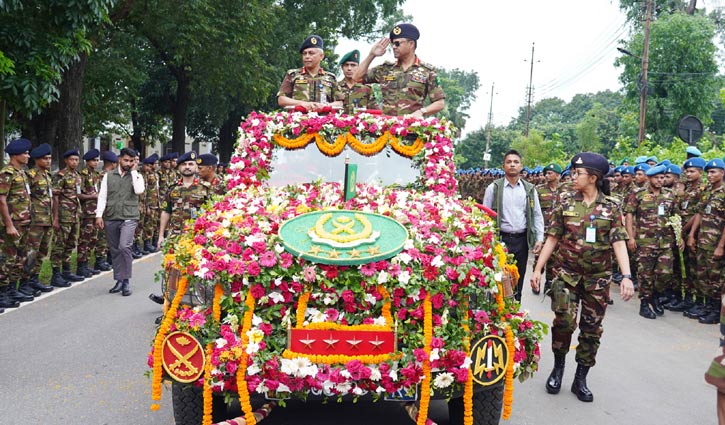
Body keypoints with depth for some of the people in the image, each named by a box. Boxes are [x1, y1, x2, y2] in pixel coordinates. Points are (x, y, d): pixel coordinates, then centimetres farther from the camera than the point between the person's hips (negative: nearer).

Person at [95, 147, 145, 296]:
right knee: (114, 250, 9)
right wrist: (99, 215, -5)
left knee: (124, 246, -20)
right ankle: (119, 280, 22)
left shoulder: (136, 176, 5)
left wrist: (133, 171, -8)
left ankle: (126, 281, -8)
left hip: (129, 218, -3)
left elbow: (139, 191, -16)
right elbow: (102, 196, 5)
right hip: (110, 218, 3)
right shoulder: (108, 176, 9)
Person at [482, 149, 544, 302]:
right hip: (500, 239, -3)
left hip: (522, 240, 3)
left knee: (518, 279, 11)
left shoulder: (530, 189, 7)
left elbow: (537, 215, 9)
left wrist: (539, 239, 1)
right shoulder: (493, 188, 0)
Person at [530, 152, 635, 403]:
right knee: (564, 320, -14)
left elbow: (619, 242, -7)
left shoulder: (611, 206, -1)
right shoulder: (565, 204, 1)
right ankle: (558, 367, 12)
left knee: (591, 329, 7)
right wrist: (537, 269, 1)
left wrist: (626, 276, -18)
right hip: (566, 274, 0)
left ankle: (581, 380, 22)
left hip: (598, 278, 0)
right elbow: (552, 239, 4)